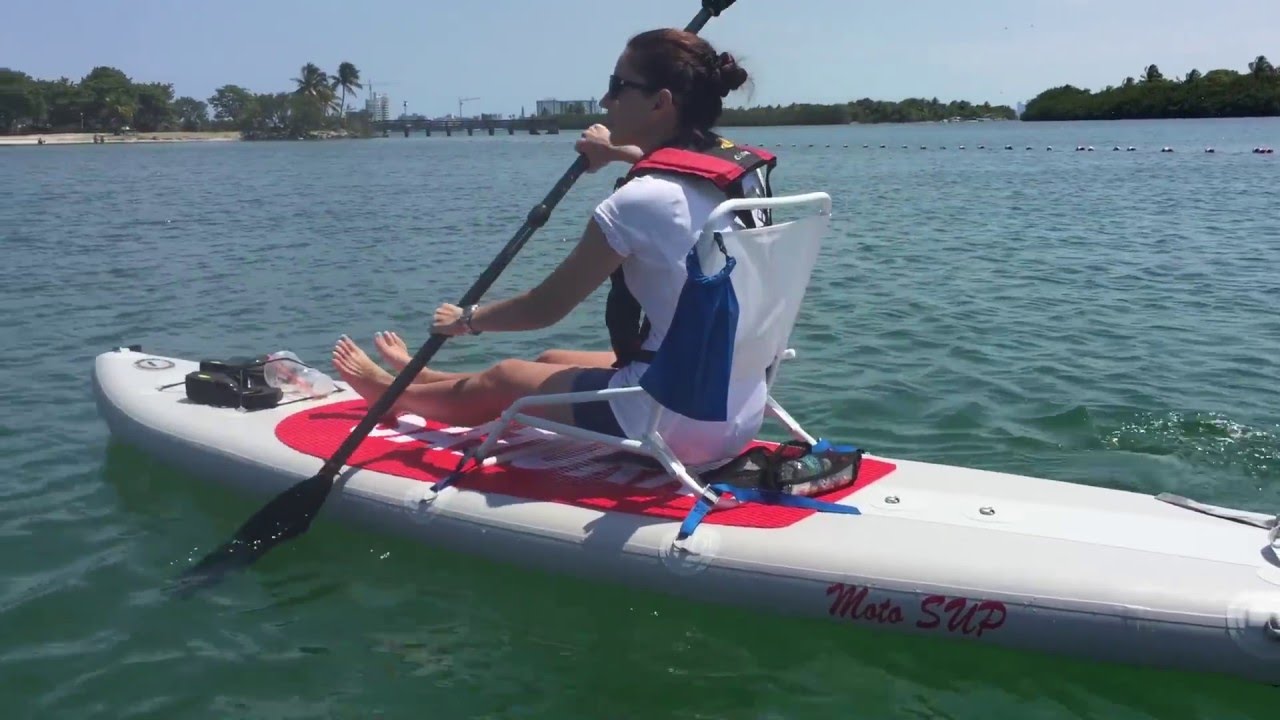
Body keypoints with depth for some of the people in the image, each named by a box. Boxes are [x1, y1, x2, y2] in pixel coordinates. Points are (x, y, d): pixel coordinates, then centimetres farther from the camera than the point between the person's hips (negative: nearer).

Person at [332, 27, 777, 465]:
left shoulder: (639, 201, -20)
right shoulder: (745, 170, 1)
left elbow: (545, 307, -9)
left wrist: (466, 320, 8)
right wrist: (620, 153, 37)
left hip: (672, 422, -7)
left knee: (503, 379, 18)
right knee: (552, 361, 29)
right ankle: (423, 380, 55)